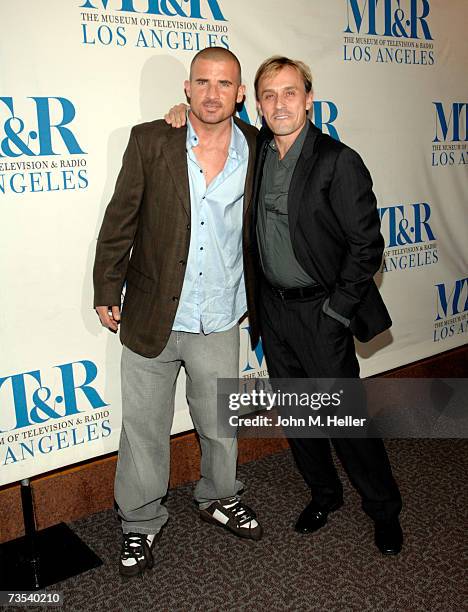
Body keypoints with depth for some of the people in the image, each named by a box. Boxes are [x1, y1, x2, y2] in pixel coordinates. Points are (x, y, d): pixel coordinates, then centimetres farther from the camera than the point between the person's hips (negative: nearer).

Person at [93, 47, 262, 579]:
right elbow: (120, 221, -3)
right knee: (144, 429, 12)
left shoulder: (256, 149, -3)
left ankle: (219, 500, 46)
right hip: (151, 316, -1)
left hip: (219, 322, 2)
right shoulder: (150, 141, -8)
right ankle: (140, 524, 34)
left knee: (220, 424, 19)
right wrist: (107, 291, 0)